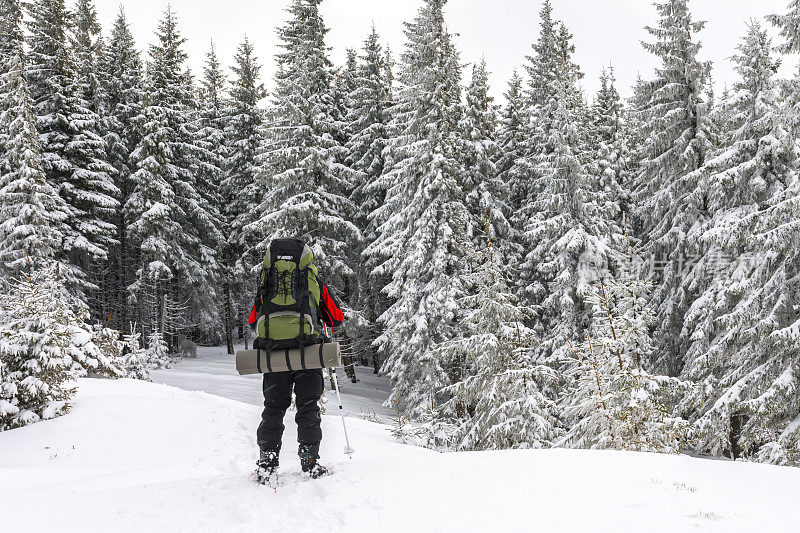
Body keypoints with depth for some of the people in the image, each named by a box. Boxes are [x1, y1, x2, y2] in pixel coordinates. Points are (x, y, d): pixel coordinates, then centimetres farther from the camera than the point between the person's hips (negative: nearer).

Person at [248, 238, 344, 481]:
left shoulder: (266, 284, 16)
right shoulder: (315, 282, 11)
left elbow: (252, 320, 19)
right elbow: (337, 318, 14)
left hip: (273, 351, 2)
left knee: (273, 407, 9)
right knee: (308, 407, 4)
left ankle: (267, 461, 4)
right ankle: (310, 460, -1)